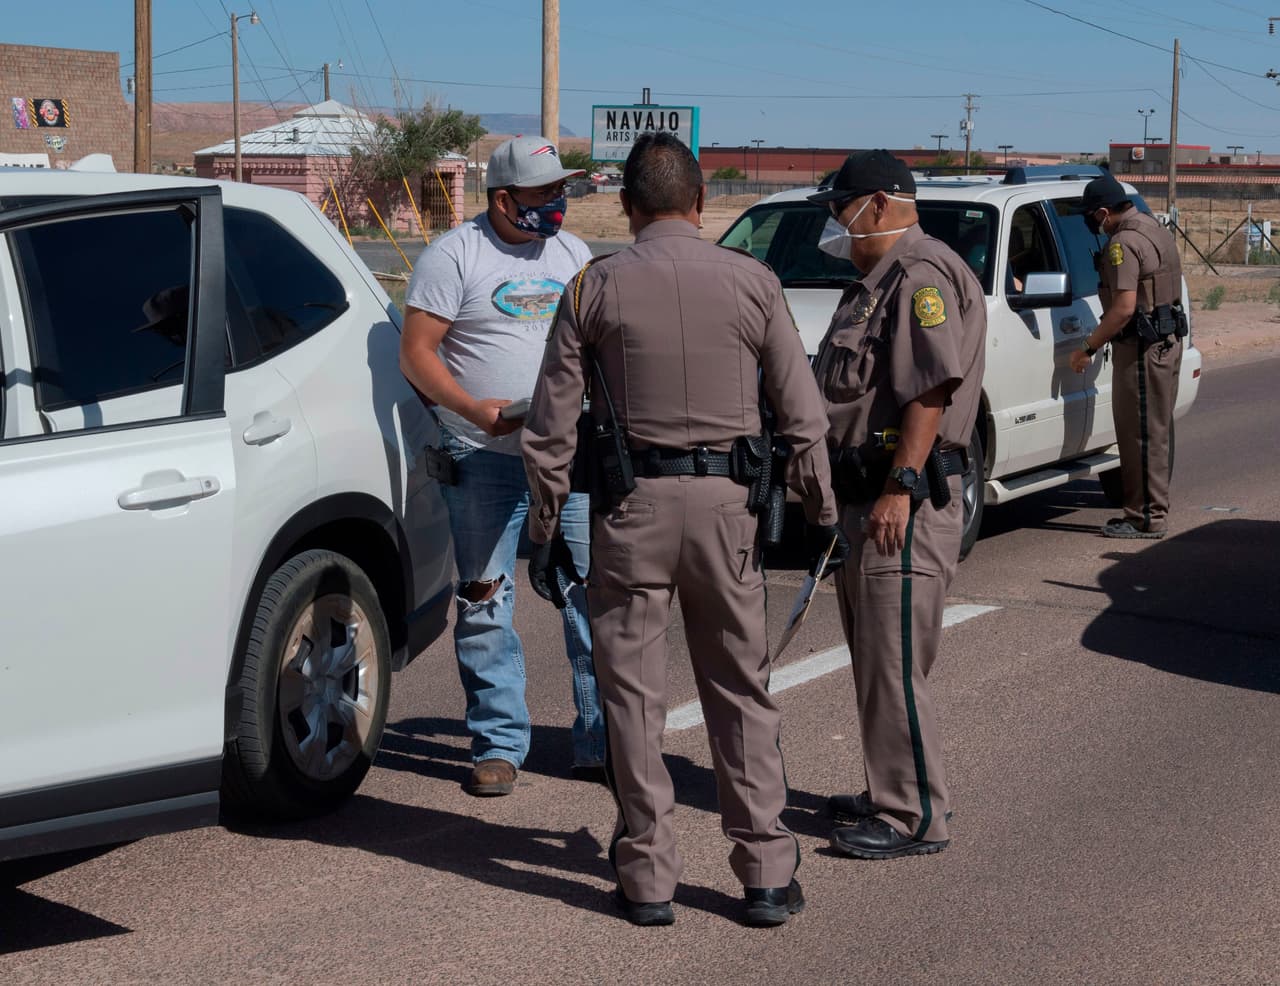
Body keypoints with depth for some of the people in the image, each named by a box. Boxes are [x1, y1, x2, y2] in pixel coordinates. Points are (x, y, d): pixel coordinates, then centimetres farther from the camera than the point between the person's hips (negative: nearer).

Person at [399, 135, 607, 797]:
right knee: (485, 605, 2)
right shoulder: (454, 256, -2)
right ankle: (498, 745, 12)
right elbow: (415, 351, -6)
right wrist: (473, 408, -19)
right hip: (485, 460, -4)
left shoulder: (573, 254, 13)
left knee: (595, 595, 1)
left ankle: (602, 742, 9)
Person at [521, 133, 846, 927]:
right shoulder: (753, 282, 1)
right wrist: (823, 513, 12)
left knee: (635, 695, 6)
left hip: (631, 505, -1)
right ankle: (767, 873, 10)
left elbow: (551, 426, 0)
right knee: (742, 691, 10)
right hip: (725, 503, 1)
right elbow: (802, 416, 3)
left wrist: (546, 526, 8)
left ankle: (649, 877, 9)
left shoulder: (596, 287, -1)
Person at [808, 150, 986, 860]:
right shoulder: (879, 280, 20)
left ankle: (915, 816, -2)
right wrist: (841, 504, 24)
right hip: (864, 495, 11)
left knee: (894, 665, -8)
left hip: (902, 501, -11)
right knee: (874, 661, 17)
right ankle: (888, 795, 27)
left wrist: (899, 488, -26)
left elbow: (932, 389, -22)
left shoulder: (922, 274, -14)